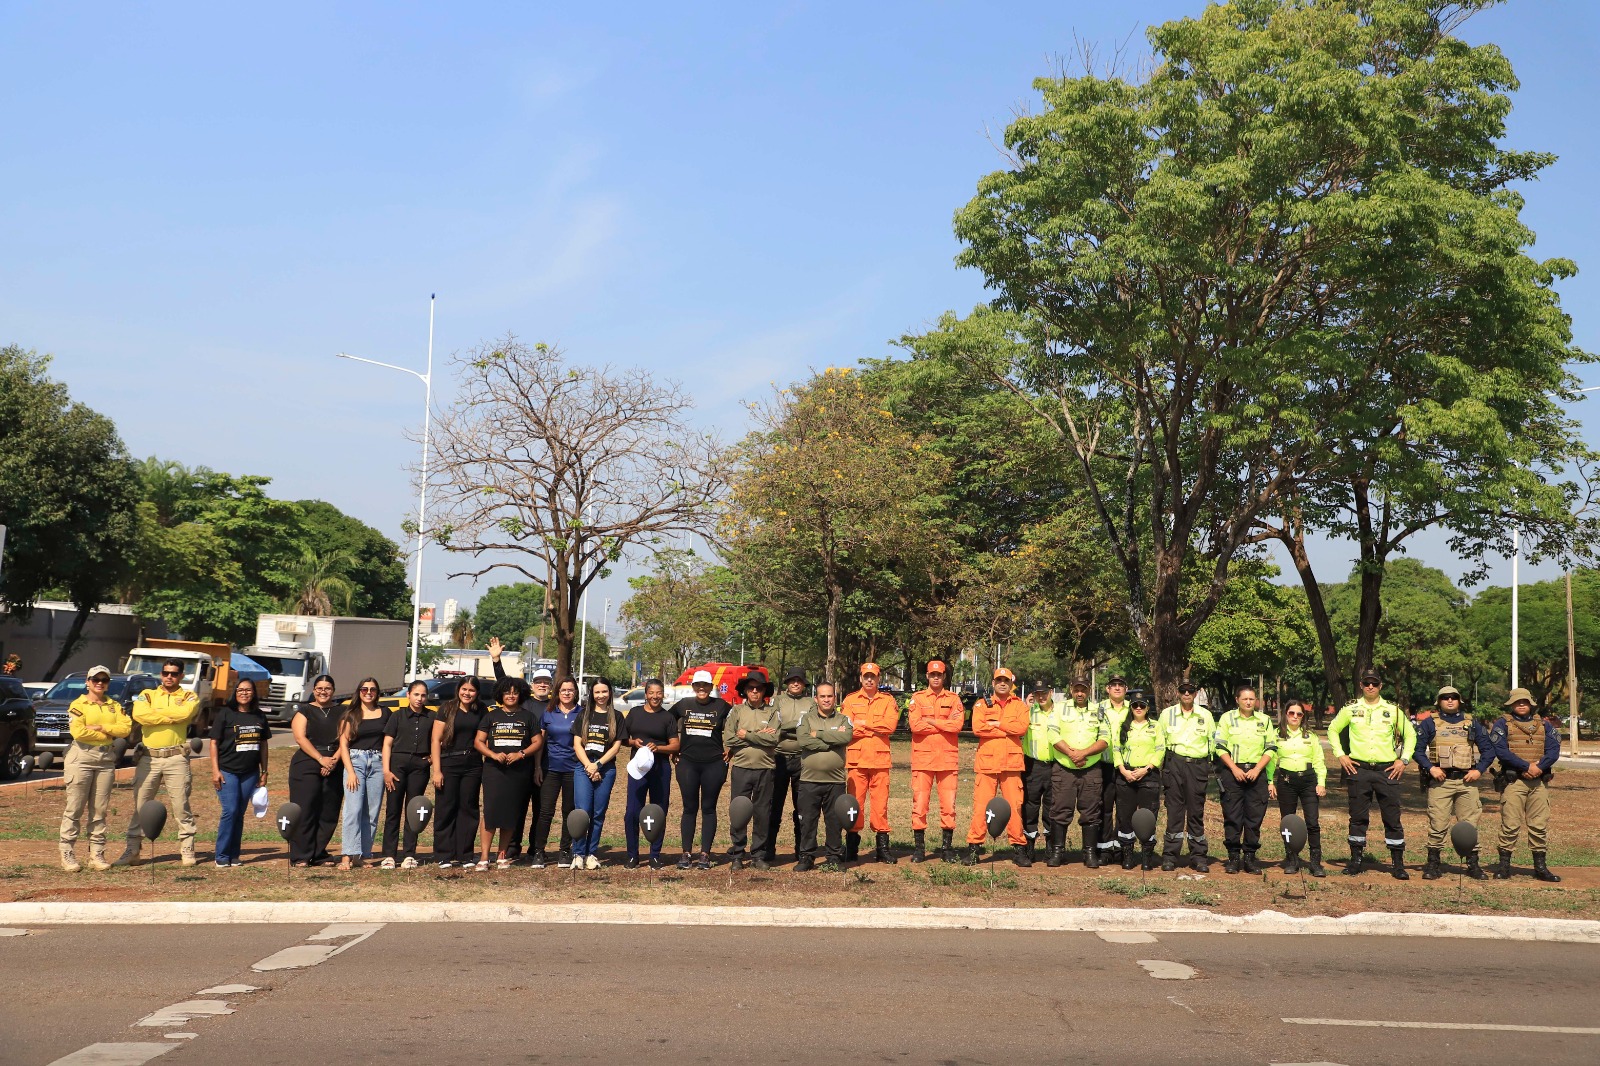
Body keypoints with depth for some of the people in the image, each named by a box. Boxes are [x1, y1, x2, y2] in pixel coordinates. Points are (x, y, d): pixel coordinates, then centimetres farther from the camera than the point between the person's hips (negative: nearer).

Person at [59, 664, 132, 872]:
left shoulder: (114, 705, 14)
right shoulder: (78, 705, 0)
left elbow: (126, 727, 0)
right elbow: (78, 732, -15)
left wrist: (100, 727, -11)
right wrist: (109, 735, -8)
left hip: (106, 759, 4)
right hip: (81, 757, -4)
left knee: (99, 810, 6)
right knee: (74, 808, -3)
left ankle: (97, 855, 9)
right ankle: (67, 855, 1)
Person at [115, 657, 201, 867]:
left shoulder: (189, 697, 8)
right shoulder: (147, 695, 12)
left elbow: (185, 713, -15)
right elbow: (139, 715, -9)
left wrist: (155, 712, -6)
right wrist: (171, 716, -9)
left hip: (176, 758, -2)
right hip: (148, 757, 2)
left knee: (181, 805, 0)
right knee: (140, 805, 6)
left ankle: (187, 849, 6)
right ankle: (132, 849, 13)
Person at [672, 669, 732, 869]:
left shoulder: (721, 706, 0)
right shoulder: (683, 705, 5)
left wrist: (730, 748, 2)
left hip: (714, 764, -1)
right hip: (687, 763, 1)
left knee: (708, 808, 3)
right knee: (689, 808, 4)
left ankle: (705, 854, 7)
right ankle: (686, 853, 8)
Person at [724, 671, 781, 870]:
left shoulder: (772, 712, 6)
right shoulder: (736, 711, 7)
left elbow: (774, 739, -9)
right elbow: (728, 740, -5)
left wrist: (747, 735, -8)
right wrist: (759, 736, -7)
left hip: (765, 769, 0)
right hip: (741, 767, 0)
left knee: (762, 814, 6)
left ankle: (759, 855, 14)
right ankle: (736, 855, 9)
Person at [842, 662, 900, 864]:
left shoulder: (887, 700, 10)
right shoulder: (850, 700, 8)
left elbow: (891, 724, -7)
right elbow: (848, 728, -6)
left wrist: (864, 723, -6)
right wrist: (876, 728, -8)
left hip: (880, 759, 1)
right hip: (856, 758, 0)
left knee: (880, 802, 1)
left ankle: (882, 847, 7)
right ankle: (851, 846, 5)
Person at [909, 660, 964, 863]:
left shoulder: (954, 699, 9)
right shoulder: (917, 699, 7)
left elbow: (957, 725, -8)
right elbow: (915, 725, -9)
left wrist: (931, 721, -6)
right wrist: (945, 723, -7)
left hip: (947, 759, 1)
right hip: (922, 758, -1)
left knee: (949, 805, 1)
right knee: (919, 804, -1)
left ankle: (947, 847, 11)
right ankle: (918, 847, 7)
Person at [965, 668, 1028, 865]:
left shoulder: (1020, 706, 13)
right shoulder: (982, 705, 11)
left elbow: (1022, 727, -6)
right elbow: (977, 727, -7)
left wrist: (997, 724, -6)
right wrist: (1008, 730, -6)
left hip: (1011, 762, 1)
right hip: (986, 762, -1)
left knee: (1015, 806, 1)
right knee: (981, 806, -3)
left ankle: (1018, 847, 9)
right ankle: (974, 847, 2)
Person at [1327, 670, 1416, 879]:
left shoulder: (1393, 710, 7)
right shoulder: (1351, 709, 6)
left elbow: (1410, 735, 15)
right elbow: (1333, 730, 16)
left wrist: (1404, 760, 5)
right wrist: (1340, 755, 5)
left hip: (1387, 771, 0)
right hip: (1358, 769, 0)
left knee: (1392, 818, 0)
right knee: (1358, 817, 5)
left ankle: (1398, 864, 6)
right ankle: (1356, 860, 13)